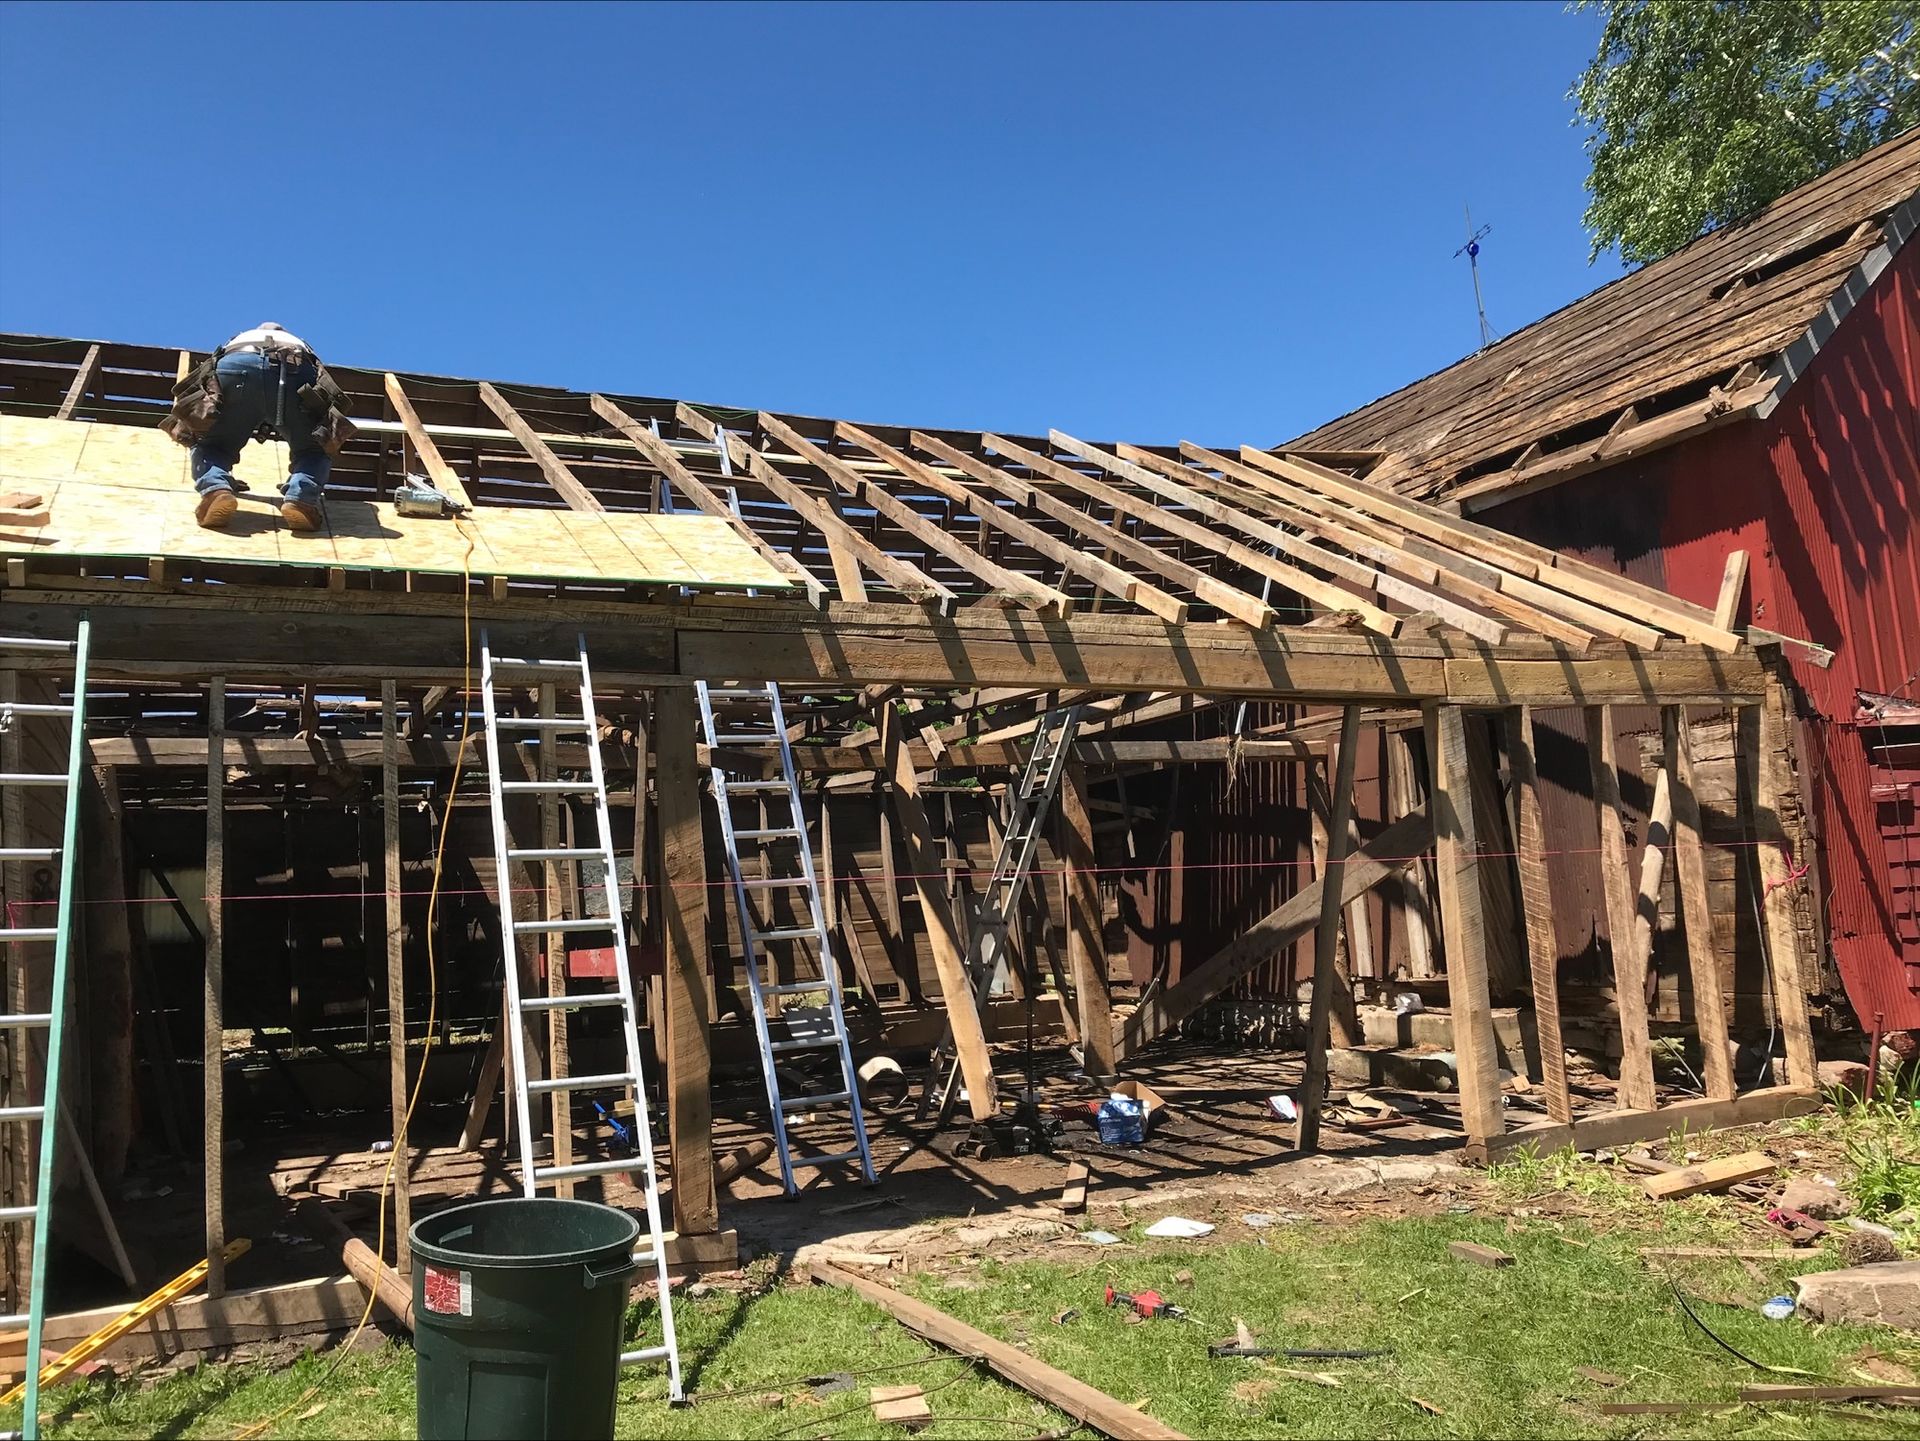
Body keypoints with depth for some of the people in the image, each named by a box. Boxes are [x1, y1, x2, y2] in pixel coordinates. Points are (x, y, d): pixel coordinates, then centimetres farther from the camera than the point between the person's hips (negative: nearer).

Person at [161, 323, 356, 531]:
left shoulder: (234, 344, 46)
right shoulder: (302, 347, 46)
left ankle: (215, 490, -12)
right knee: (315, 450, 19)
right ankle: (301, 499, -11)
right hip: (296, 372, -1)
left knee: (209, 444, 19)